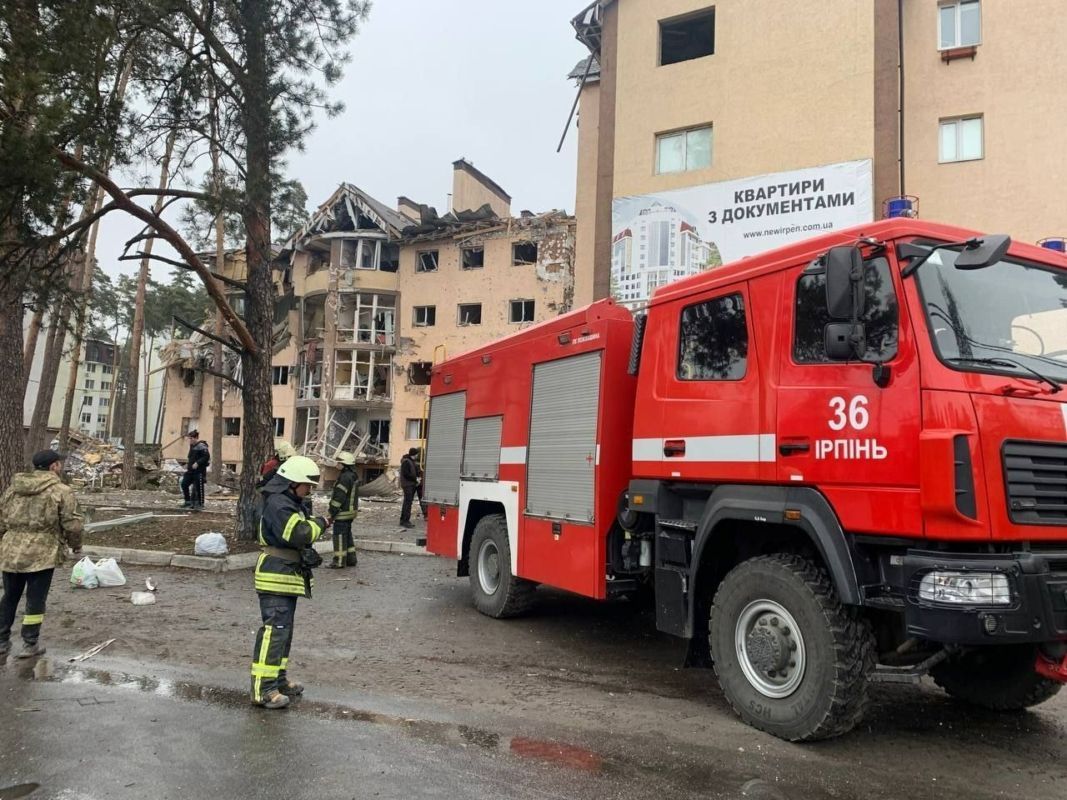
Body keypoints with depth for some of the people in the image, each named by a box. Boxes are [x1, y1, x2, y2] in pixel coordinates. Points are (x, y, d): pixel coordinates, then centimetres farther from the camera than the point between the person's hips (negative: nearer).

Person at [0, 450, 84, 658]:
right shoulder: (61, 491, -8)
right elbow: (72, 524, -10)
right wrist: (76, 545, 7)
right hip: (41, 554, -5)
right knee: (35, 600, 4)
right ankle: (30, 644, 11)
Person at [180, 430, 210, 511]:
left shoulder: (202, 446, -14)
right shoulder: (192, 446, 14)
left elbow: (207, 456, -21)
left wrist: (197, 463, -25)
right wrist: (188, 463, 13)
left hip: (199, 471, -9)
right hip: (191, 470, 9)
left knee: (199, 487, -3)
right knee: (184, 484, 8)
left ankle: (200, 504, 8)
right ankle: (188, 501, 21)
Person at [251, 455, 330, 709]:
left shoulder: (291, 504, 15)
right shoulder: (278, 505, -19)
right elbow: (299, 534, -30)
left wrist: (307, 554, 5)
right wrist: (320, 523, -14)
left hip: (288, 577, 11)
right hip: (276, 577, -11)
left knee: (284, 629, 18)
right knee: (275, 630, -11)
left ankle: (279, 677, 29)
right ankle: (263, 689, -7)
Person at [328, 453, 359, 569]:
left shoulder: (345, 477, -19)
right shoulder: (354, 476, 13)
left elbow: (339, 497, -22)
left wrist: (331, 512, -17)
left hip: (343, 512, -10)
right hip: (351, 510, 10)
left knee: (340, 535, -4)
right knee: (347, 534, 17)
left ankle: (339, 561, -1)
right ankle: (351, 559, 22)